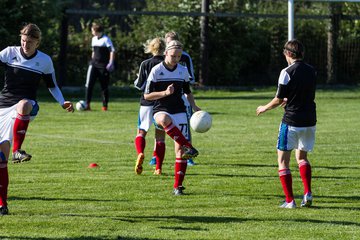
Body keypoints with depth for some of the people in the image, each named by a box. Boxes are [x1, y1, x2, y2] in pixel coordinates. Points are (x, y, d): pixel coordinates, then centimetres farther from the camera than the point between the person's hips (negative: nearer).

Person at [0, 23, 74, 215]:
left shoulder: (45, 61, 7)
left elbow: (52, 85, 19)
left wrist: (63, 103, 6)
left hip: (28, 106, -1)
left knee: (23, 104, -42)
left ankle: (17, 151, -46)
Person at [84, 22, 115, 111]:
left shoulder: (105, 39, -8)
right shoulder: (94, 39, 14)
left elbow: (112, 51, -10)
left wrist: (111, 63, -17)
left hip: (103, 65, -6)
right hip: (94, 64, 6)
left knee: (104, 86, 3)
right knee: (89, 84, -9)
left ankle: (105, 106, 13)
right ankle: (87, 105, -9)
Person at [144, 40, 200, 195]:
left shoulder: (183, 71, 8)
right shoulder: (156, 70, -4)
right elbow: (147, 95, -5)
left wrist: (194, 107, 6)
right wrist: (165, 93, -19)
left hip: (179, 112, 4)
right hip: (161, 111, -3)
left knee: (180, 150, -7)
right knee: (165, 119, -42)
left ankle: (178, 186, -1)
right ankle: (189, 148, -45)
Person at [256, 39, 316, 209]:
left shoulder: (287, 72, -13)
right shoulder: (311, 71, 6)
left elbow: (278, 100, -9)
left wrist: (265, 108, 10)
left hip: (291, 121, -6)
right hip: (309, 121, 6)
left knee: (283, 161, 5)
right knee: (302, 156, 23)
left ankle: (290, 201, 0)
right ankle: (308, 193, 6)